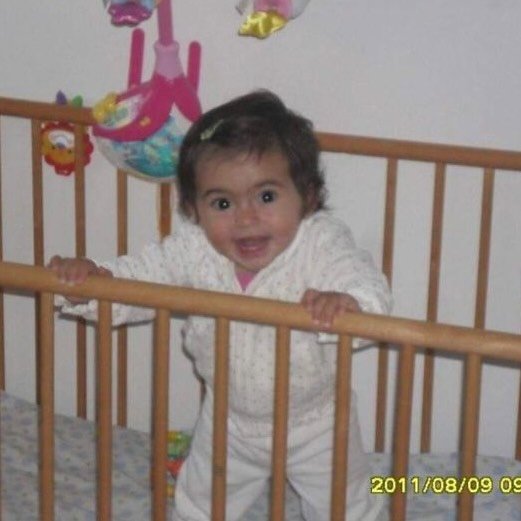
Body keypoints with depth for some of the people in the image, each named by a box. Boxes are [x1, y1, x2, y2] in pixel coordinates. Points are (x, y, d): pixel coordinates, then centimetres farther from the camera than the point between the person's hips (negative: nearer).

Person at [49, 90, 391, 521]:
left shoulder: (323, 243, -30)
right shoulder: (194, 248, -21)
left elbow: (366, 283, -42)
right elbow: (140, 276, -17)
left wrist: (346, 303, -66)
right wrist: (89, 279, -37)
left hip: (315, 424, -2)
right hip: (230, 421, 2)